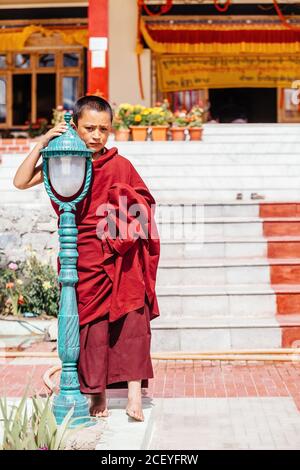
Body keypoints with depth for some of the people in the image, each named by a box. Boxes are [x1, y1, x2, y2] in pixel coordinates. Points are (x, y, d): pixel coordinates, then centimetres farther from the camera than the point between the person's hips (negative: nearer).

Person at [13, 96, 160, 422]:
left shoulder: (121, 166, 4)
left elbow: (142, 208, 8)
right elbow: (21, 182, -1)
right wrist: (42, 144, -7)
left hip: (122, 258, 0)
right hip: (85, 257, 1)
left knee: (132, 318, -9)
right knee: (92, 322, 2)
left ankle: (134, 394, -7)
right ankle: (97, 396, 13)